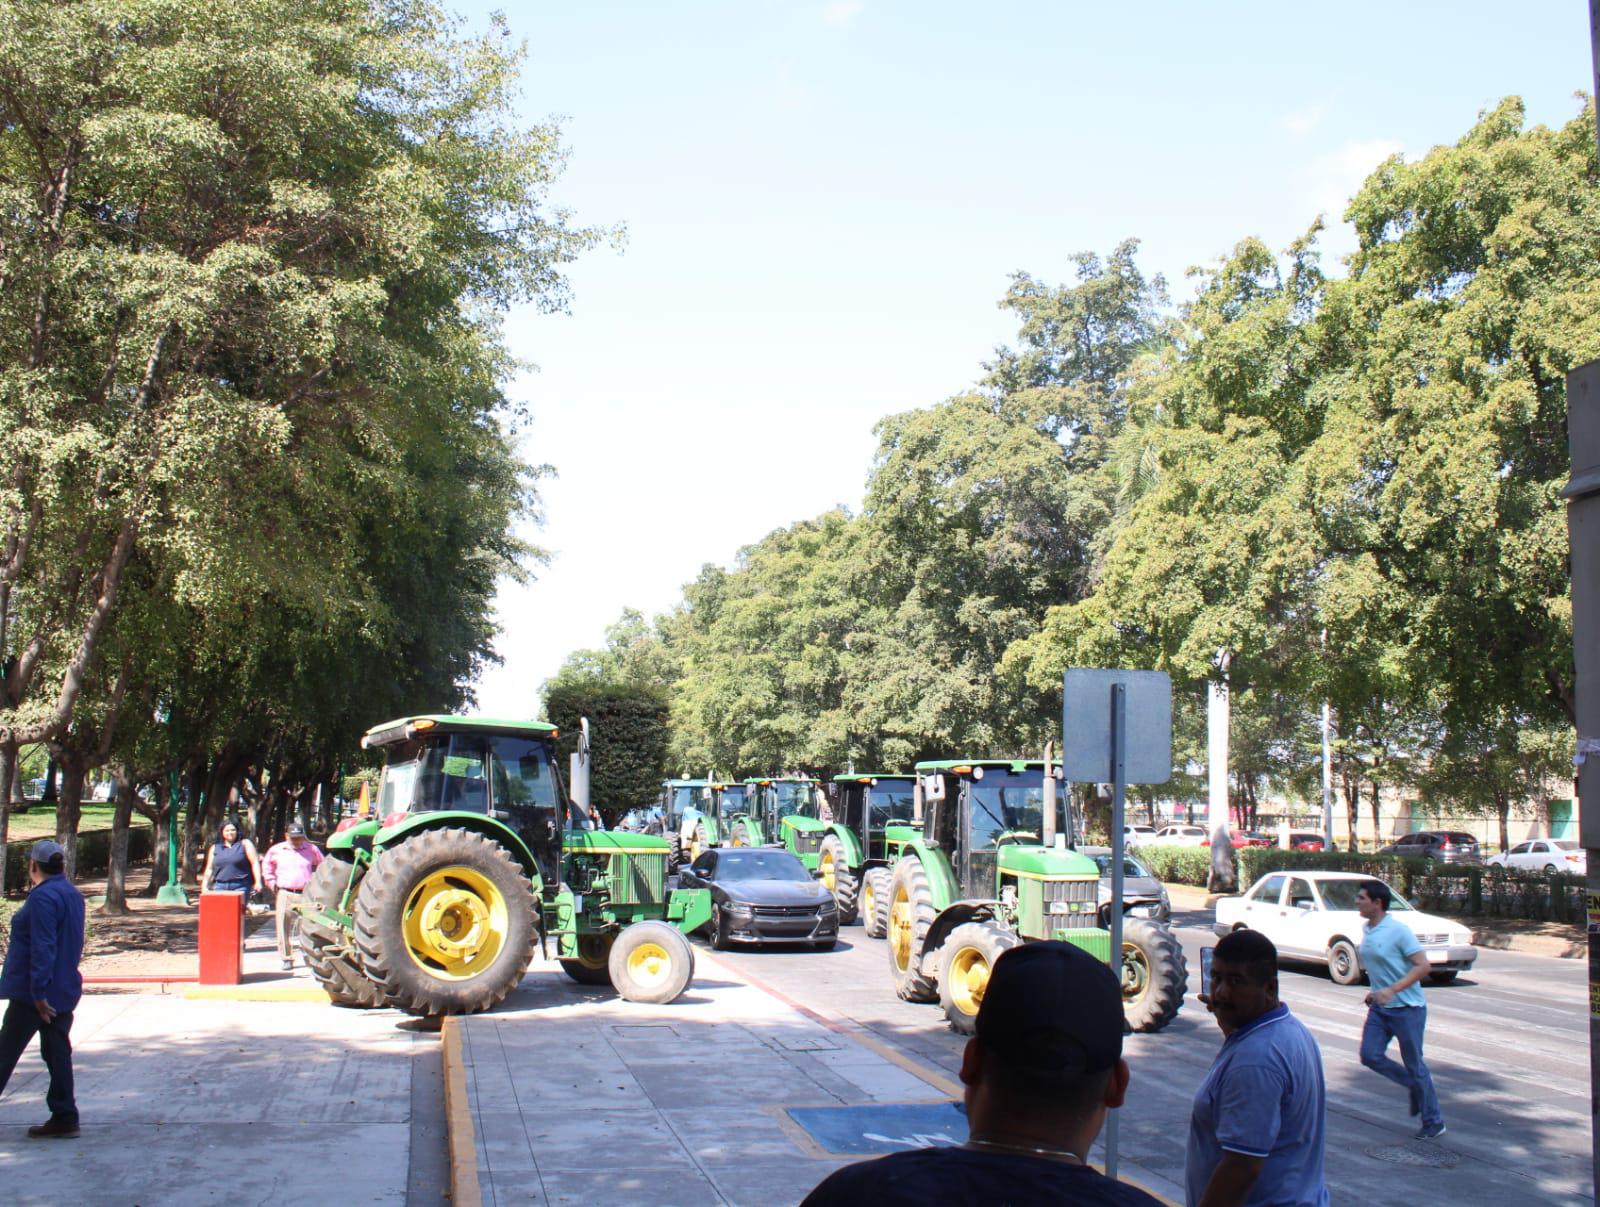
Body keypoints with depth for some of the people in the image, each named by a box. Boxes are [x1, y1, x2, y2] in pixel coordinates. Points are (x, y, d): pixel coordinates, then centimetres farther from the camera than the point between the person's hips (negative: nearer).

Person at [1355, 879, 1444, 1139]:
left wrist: (1393, 989, -29)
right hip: (1379, 1008, 7)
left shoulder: (1398, 930, -18)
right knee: (1370, 1056, -1)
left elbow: (1423, 966, -22)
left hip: (1406, 1008, -7)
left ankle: (1434, 1122, 17)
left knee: (1414, 1065, 2)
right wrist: (1374, 992, 13)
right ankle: (1415, 1085, 21)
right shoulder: (1367, 929, 6)